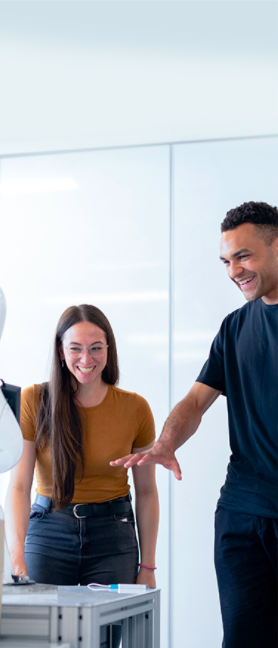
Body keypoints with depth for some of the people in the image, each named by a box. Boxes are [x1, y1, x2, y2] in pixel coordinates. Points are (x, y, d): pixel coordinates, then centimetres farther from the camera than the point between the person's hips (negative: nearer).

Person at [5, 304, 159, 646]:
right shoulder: (34, 401, -6)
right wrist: (17, 558, -22)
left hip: (112, 539, 1)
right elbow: (18, 486, -11)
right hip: (48, 533, 0)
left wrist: (147, 566, 4)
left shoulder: (135, 408, -2)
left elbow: (146, 492, 5)